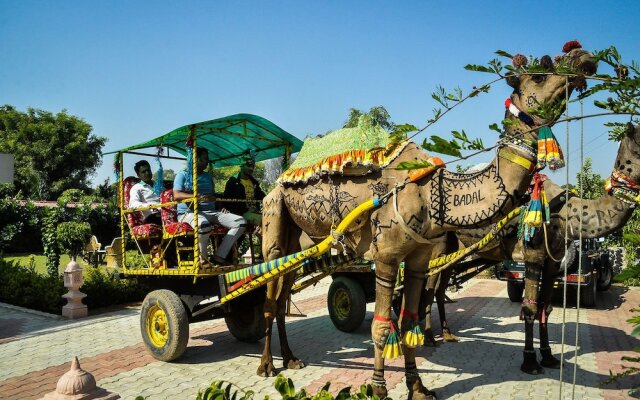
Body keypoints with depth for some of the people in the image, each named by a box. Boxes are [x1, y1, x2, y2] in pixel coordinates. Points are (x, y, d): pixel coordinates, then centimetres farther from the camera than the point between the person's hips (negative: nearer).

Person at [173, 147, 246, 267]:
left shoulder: (208, 176, 27)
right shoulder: (182, 175, 7)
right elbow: (176, 195, -8)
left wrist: (221, 207, 7)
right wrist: (197, 197, -26)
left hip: (211, 211, 6)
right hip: (189, 212, -6)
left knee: (241, 222, -16)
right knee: (204, 224, -43)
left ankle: (219, 256, -17)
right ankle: (202, 257, -16)